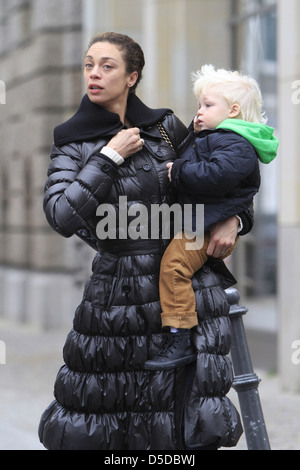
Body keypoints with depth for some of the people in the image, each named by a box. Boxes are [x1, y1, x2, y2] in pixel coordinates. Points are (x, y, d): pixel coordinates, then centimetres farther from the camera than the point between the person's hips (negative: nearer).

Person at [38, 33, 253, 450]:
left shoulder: (165, 126, 4)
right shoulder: (72, 142, 1)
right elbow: (62, 216, -14)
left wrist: (233, 218, -1)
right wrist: (111, 156, -12)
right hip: (119, 287, 0)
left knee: (190, 408, -2)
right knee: (100, 401, 5)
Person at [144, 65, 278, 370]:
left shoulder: (236, 144, -14)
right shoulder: (211, 138, 22)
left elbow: (215, 175, -30)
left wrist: (178, 172, -19)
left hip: (212, 227, -13)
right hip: (202, 221, 13)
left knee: (174, 264, -25)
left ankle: (180, 341, -27)